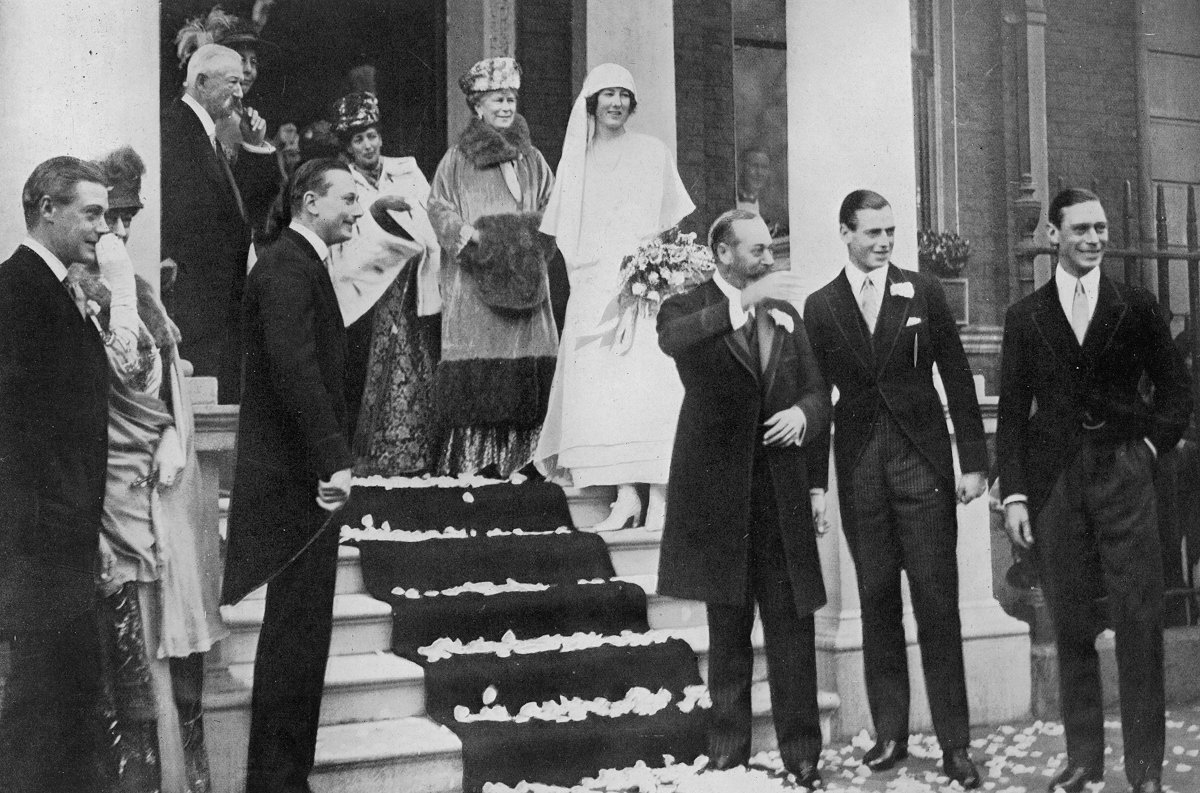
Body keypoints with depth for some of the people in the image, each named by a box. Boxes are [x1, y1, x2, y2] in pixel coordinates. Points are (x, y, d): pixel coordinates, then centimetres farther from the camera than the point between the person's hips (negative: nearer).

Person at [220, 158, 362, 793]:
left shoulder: (302, 265, 18)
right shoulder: (287, 268, -14)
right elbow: (294, 370, -24)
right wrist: (334, 461, -25)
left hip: (304, 474, 10)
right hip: (294, 476, -10)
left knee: (300, 631, 16)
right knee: (296, 629, -4)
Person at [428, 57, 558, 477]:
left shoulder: (531, 159, 16)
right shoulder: (458, 158, 7)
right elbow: (438, 207, 3)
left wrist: (531, 230, -3)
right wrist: (468, 233, -13)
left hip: (525, 279, 3)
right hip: (475, 280, -3)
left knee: (528, 363, -4)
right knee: (478, 372, -9)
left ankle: (518, 458, 0)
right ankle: (471, 460, -6)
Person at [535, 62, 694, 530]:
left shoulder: (653, 153, 9)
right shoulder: (576, 159, 15)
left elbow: (672, 224, 8)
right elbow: (565, 235, 15)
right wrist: (584, 276, 2)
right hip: (592, 285, 3)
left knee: (648, 383, -12)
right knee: (598, 385, -7)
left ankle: (660, 496, -12)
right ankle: (625, 495, -5)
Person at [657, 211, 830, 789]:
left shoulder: (786, 315, 13)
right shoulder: (689, 309, -1)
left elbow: (817, 391, 14)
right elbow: (673, 339, -26)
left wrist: (802, 413, -8)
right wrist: (742, 301, -36)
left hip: (782, 495, 3)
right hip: (720, 492, -3)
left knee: (793, 629, 3)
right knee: (728, 633, 9)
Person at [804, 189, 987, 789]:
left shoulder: (923, 292, 4)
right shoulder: (820, 307, 6)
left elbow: (957, 380, 4)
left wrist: (973, 462, -2)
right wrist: (814, 480, 4)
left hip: (922, 462, -1)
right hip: (859, 470, 1)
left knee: (937, 605, -1)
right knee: (877, 603, 7)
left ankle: (954, 744, 4)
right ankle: (889, 734, 15)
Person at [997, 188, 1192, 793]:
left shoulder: (1136, 307, 7)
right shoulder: (1024, 317, 8)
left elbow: (1175, 390, 13)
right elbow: (1012, 413, 6)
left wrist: (1150, 444, -2)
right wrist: (1013, 494, -1)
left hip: (1123, 477, 0)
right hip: (1055, 485, 1)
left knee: (1140, 624, -2)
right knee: (1071, 628, 6)